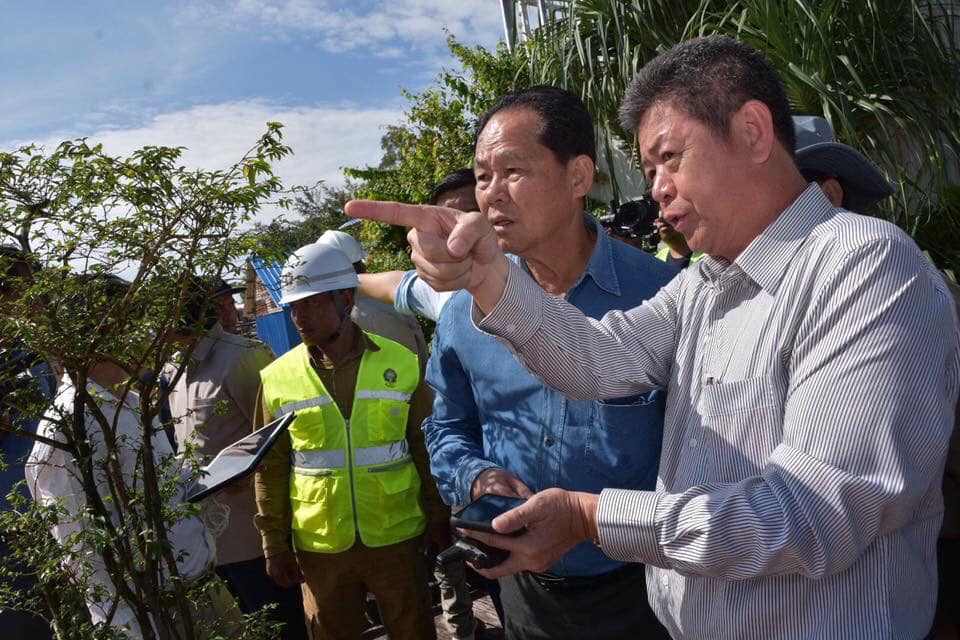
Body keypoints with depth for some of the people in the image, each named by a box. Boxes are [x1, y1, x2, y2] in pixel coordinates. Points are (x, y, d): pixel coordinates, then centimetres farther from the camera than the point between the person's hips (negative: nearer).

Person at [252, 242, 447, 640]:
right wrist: (274, 546, 3)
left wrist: (438, 519, 4)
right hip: (319, 546, 1)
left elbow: (426, 450, 1)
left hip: (397, 538, 0)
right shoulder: (277, 378, -4)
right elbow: (271, 469, 2)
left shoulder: (402, 363, -5)